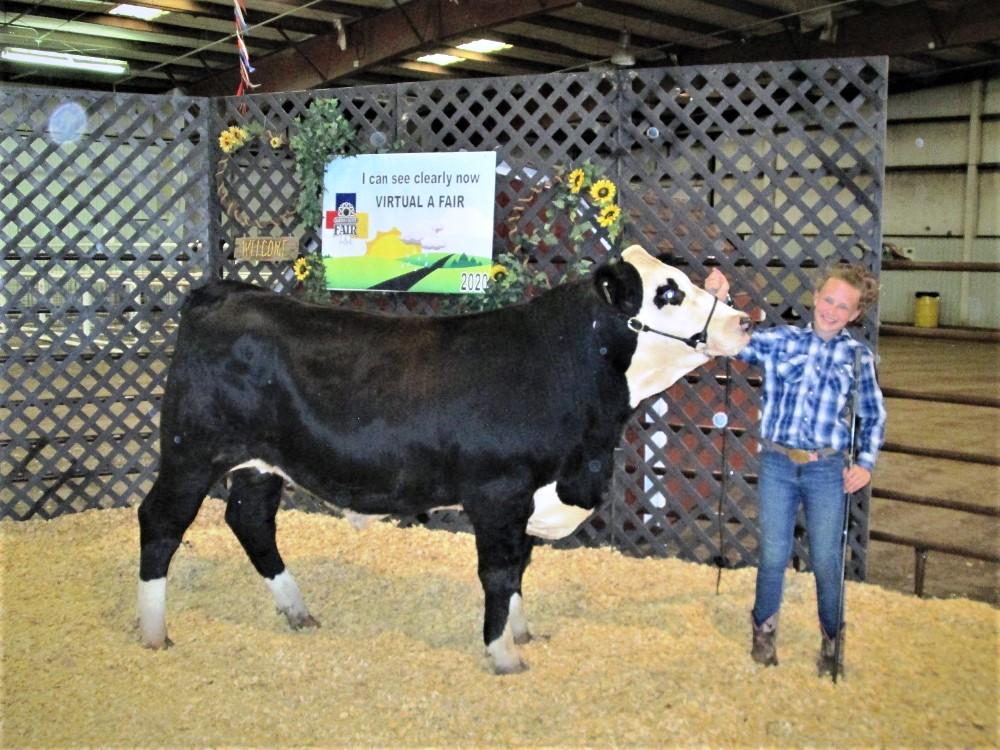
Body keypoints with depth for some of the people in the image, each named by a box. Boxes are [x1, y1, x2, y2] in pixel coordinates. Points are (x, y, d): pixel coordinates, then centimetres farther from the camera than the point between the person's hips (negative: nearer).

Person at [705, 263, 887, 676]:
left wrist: (866, 463, 4)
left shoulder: (858, 355, 4)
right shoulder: (780, 339, 3)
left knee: (826, 561, 6)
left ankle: (832, 639, 29)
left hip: (828, 470, 0)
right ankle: (764, 630, 31)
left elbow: (873, 415, 12)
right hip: (776, 464, 0)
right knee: (773, 556, 8)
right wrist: (718, 300, -16)